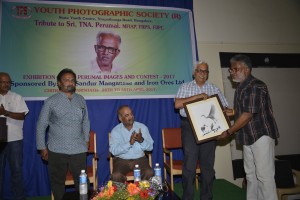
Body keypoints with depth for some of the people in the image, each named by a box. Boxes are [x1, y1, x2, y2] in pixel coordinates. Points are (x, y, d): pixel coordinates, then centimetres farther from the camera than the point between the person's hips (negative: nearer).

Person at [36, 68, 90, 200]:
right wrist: (42, 147, 1)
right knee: (57, 182, 12)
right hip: (56, 150, -1)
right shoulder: (51, 101, -1)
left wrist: (86, 140, 10)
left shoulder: (81, 100, 7)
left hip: (79, 149, 2)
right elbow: (41, 126, 2)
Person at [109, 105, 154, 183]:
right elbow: (113, 151, -15)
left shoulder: (142, 127, 1)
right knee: (116, 176, -28)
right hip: (121, 160, -1)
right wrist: (129, 143, -25)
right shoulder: (115, 131, -3)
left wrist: (141, 140, -21)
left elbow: (150, 147, -1)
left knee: (149, 173, -25)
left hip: (140, 159, 1)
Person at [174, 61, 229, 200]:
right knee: (189, 164, -2)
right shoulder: (185, 87, 8)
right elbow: (177, 104, -8)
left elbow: (225, 108, 10)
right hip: (190, 126, -2)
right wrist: (197, 96, -14)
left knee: (208, 163, 7)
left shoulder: (214, 89, 14)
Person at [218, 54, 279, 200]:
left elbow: (248, 114, -21)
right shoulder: (241, 87, 12)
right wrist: (231, 112, 6)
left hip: (261, 135, -9)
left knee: (264, 175, -2)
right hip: (248, 137, 9)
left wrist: (228, 132, -15)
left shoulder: (255, 86, -17)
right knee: (251, 174, 15)